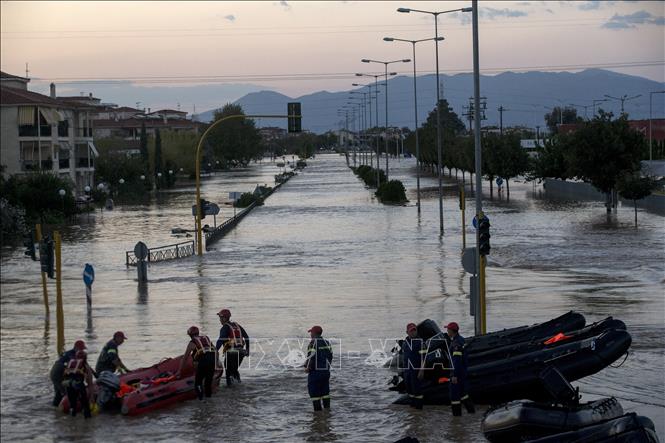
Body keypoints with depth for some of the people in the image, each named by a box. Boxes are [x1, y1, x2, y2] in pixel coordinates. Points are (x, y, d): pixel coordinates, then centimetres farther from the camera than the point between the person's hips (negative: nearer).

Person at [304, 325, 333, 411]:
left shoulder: (313, 343, -13)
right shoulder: (327, 343, 10)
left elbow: (311, 357, -20)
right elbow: (330, 356, 13)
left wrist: (307, 368, -9)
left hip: (315, 372, -7)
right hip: (326, 371, 7)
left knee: (314, 392, 0)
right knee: (325, 391, 16)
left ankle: (318, 410, -2)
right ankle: (327, 408, 17)